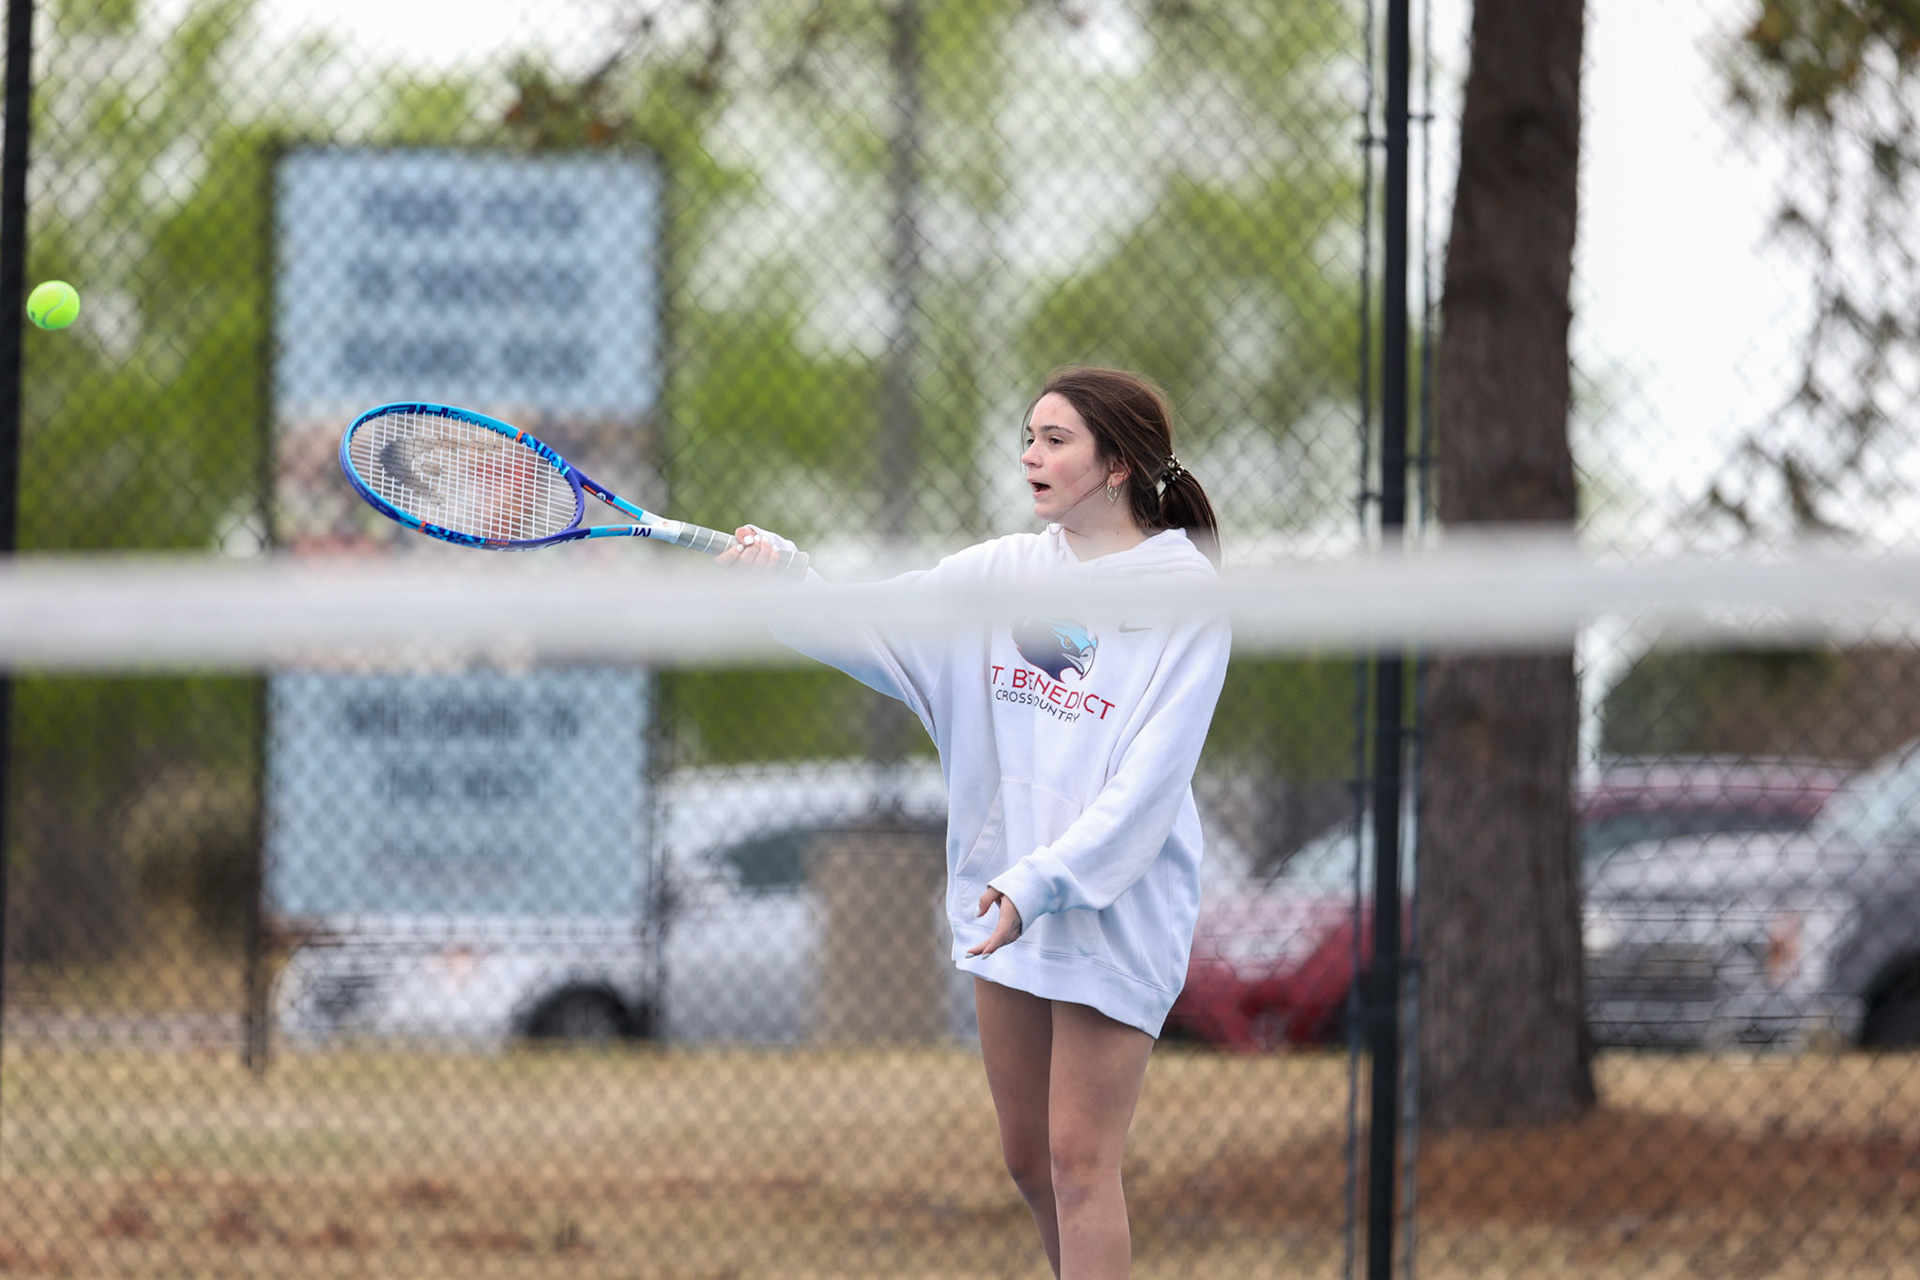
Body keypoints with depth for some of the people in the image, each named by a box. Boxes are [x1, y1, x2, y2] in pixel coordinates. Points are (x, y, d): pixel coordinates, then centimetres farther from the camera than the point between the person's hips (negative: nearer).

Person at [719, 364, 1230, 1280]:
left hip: (1116, 912, -6)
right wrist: (781, 577, -16)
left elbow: (1148, 779, -16)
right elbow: (871, 628, 3)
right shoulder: (1005, 570, 7)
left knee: (1079, 1159, -9)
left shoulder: (1184, 595, -11)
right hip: (1006, 901, 6)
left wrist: (1041, 880, -23)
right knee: (1028, 1159, 11)